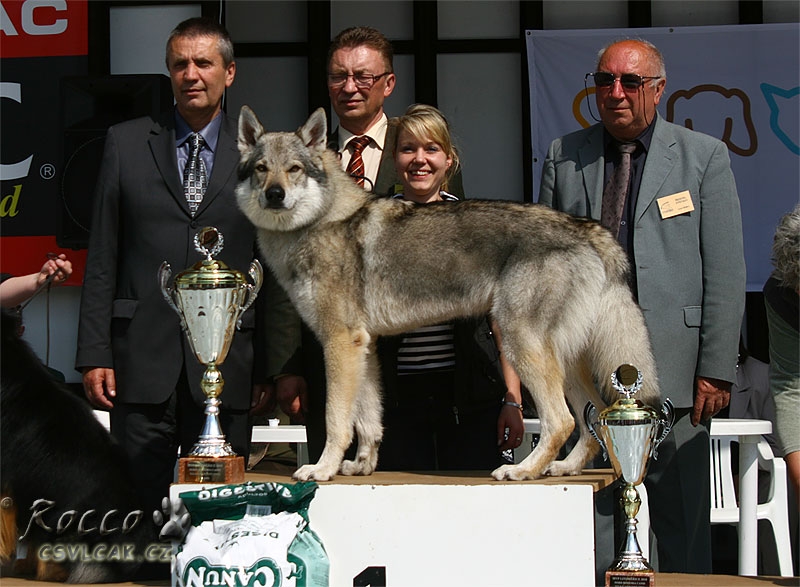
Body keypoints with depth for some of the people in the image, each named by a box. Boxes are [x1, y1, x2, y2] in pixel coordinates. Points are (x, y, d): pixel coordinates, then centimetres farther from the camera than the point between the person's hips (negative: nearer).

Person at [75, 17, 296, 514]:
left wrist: (273, 368, 4)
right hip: (143, 359, 0)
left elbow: (275, 271, 8)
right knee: (140, 505, 0)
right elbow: (102, 258, 7)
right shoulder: (126, 143, 8)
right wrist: (94, 355, 0)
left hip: (227, 364, 0)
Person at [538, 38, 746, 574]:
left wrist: (716, 369, -6)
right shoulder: (564, 157, 12)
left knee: (682, 520, 1)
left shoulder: (704, 156, 4)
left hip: (673, 369, -2)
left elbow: (726, 272, 1)